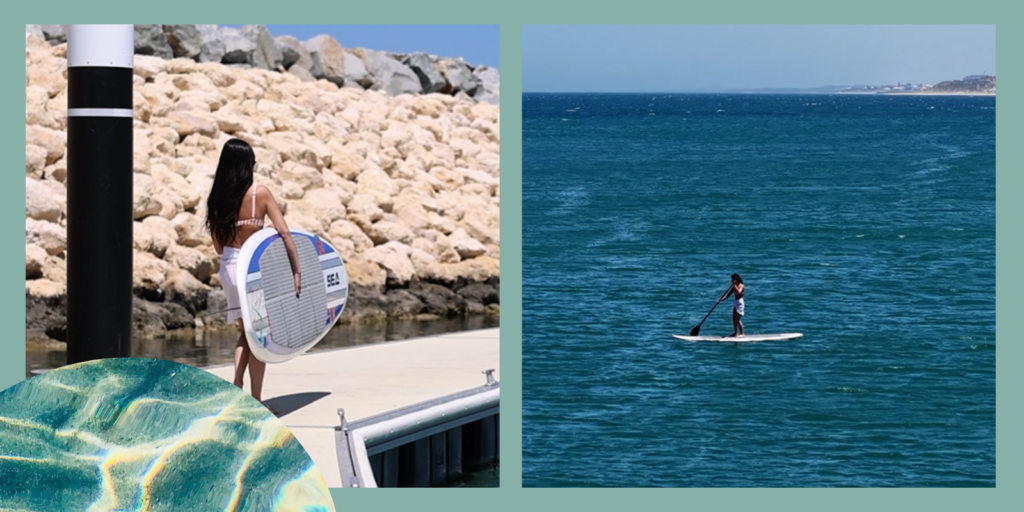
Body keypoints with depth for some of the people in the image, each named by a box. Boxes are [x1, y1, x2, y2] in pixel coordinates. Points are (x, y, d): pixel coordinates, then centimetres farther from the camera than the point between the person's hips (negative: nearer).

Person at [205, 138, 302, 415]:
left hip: (228, 266, 4)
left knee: (245, 332, 19)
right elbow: (284, 233, -12)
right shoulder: (260, 193, -10)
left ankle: (236, 388, 0)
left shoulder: (217, 197, 2)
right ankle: (256, 401, 10)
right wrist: (296, 270, -9)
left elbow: (218, 245, 8)